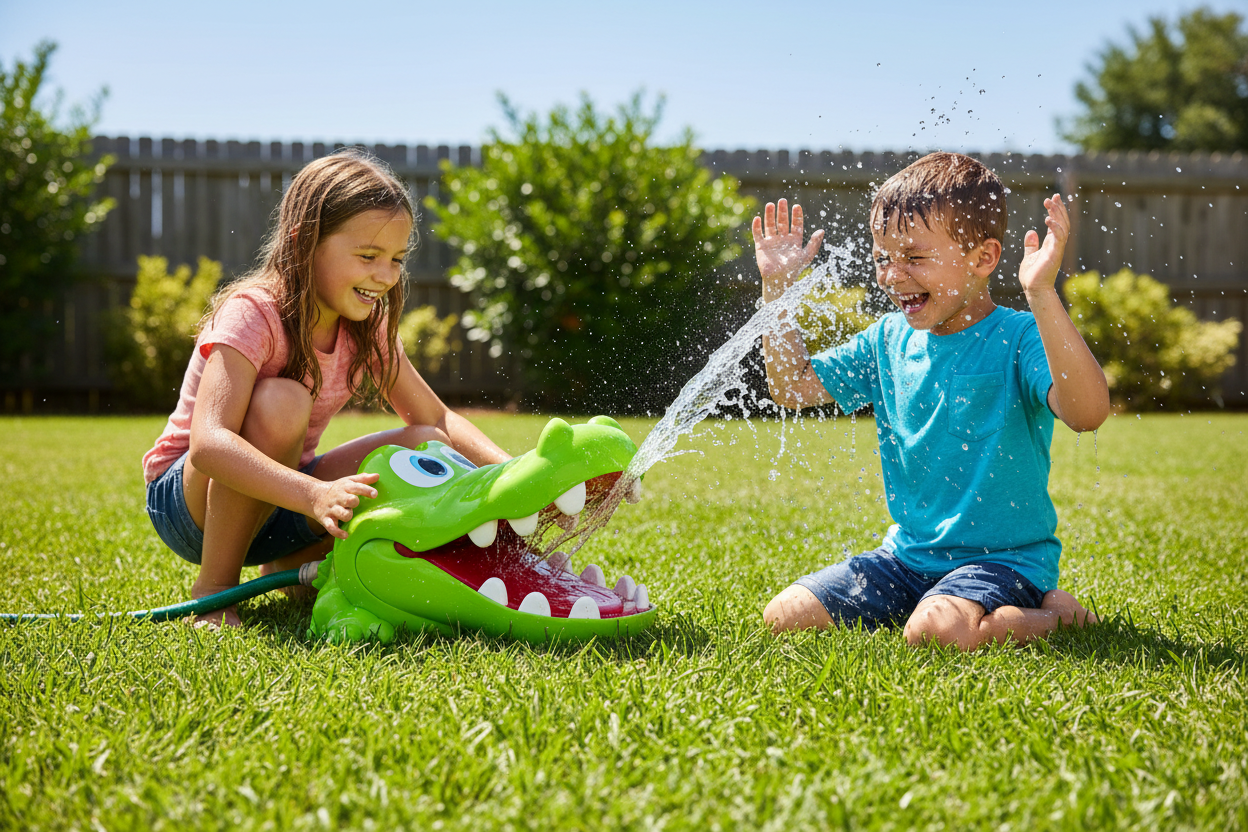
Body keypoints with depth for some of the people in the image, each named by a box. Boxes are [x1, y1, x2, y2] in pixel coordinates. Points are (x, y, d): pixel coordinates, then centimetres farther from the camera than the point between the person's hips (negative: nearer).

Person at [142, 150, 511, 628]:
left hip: (279, 503, 7)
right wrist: (315, 495, -52)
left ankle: (288, 567, 6)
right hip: (188, 500, -6)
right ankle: (214, 587, -18)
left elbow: (437, 420, 1)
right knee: (281, 402, -35)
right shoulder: (252, 313, -25)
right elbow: (208, 443, -38)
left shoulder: (368, 327, -3)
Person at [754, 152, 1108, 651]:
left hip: (1003, 559, -7)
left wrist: (1042, 295, -42)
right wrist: (778, 286, 5)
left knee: (937, 632, -36)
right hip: (906, 557, 7)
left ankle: (1053, 616, -3)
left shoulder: (1018, 339, -15)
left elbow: (1087, 412, -34)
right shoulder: (887, 341, 5)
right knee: (784, 617, -4)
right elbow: (793, 385, 14)